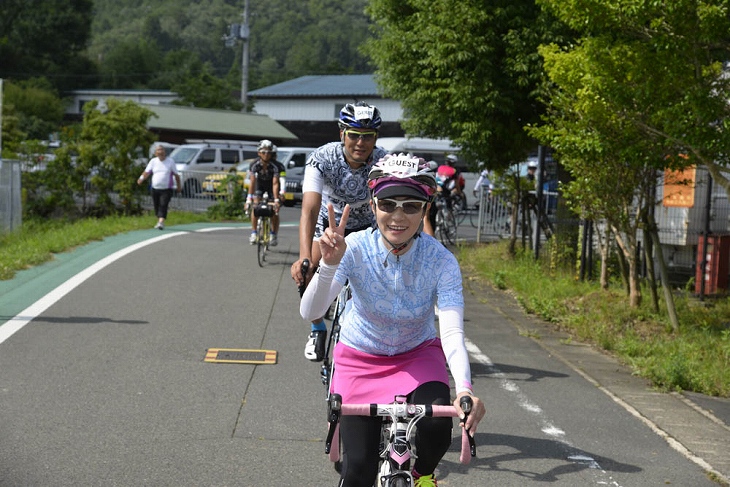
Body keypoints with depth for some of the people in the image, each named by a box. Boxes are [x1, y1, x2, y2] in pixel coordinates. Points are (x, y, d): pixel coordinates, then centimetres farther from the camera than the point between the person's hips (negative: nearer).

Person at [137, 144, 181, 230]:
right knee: (156, 206, 10)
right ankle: (159, 221, 29)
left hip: (166, 189, -3)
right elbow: (147, 172, -3)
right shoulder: (153, 161, 6)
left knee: (163, 205, -16)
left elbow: (176, 174, 6)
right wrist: (141, 179, -22)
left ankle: (161, 222, -23)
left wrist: (179, 186, 7)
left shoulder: (170, 161, 1)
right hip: (155, 188, 3)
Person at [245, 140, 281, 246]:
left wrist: (276, 200, -44)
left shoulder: (274, 166, -30)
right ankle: (254, 233, -9)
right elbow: (252, 182, -33)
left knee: (275, 211, -11)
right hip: (259, 185, 1)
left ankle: (273, 235, 4)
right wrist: (249, 199, -41)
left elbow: (275, 184, -35)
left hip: (271, 187, -1)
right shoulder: (255, 165, -28)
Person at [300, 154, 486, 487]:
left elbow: (452, 331, -34)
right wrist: (330, 263, -52)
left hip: (419, 355, 0)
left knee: (436, 427, -27)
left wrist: (464, 389, -51)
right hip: (360, 359, 0)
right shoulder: (355, 248, -24)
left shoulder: (440, 261, -25)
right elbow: (310, 312, -33)